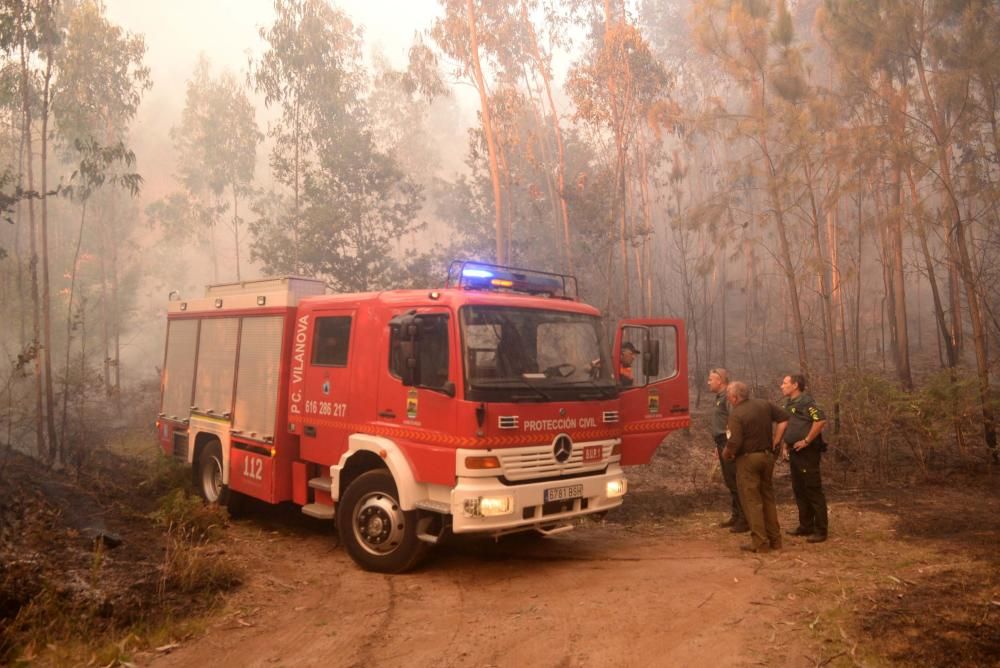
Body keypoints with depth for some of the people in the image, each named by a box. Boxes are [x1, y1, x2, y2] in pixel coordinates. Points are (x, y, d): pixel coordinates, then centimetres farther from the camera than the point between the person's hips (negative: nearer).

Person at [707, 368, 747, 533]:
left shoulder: (728, 397, -15)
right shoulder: (720, 397, 17)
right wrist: (718, 445, 21)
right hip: (723, 445, 10)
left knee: (736, 482, -5)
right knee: (729, 482, 16)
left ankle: (744, 519, 1)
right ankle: (736, 515, 26)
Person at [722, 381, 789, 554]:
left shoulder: (736, 414, -17)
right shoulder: (764, 404, 3)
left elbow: (735, 442, -24)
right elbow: (784, 418, 10)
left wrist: (726, 454, -5)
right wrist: (775, 441, 16)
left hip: (748, 459, -7)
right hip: (767, 455, 7)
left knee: (752, 501, 2)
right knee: (768, 497, 17)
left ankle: (760, 542, 2)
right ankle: (775, 539, 22)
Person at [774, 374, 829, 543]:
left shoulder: (806, 401, -13)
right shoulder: (788, 404, 14)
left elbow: (821, 420, -24)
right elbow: (784, 428, 23)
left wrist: (806, 441, -21)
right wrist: (784, 447, 13)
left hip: (807, 453, -9)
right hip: (794, 453, 9)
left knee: (813, 491, -4)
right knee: (799, 491, 14)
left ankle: (820, 530, 2)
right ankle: (806, 526, 24)